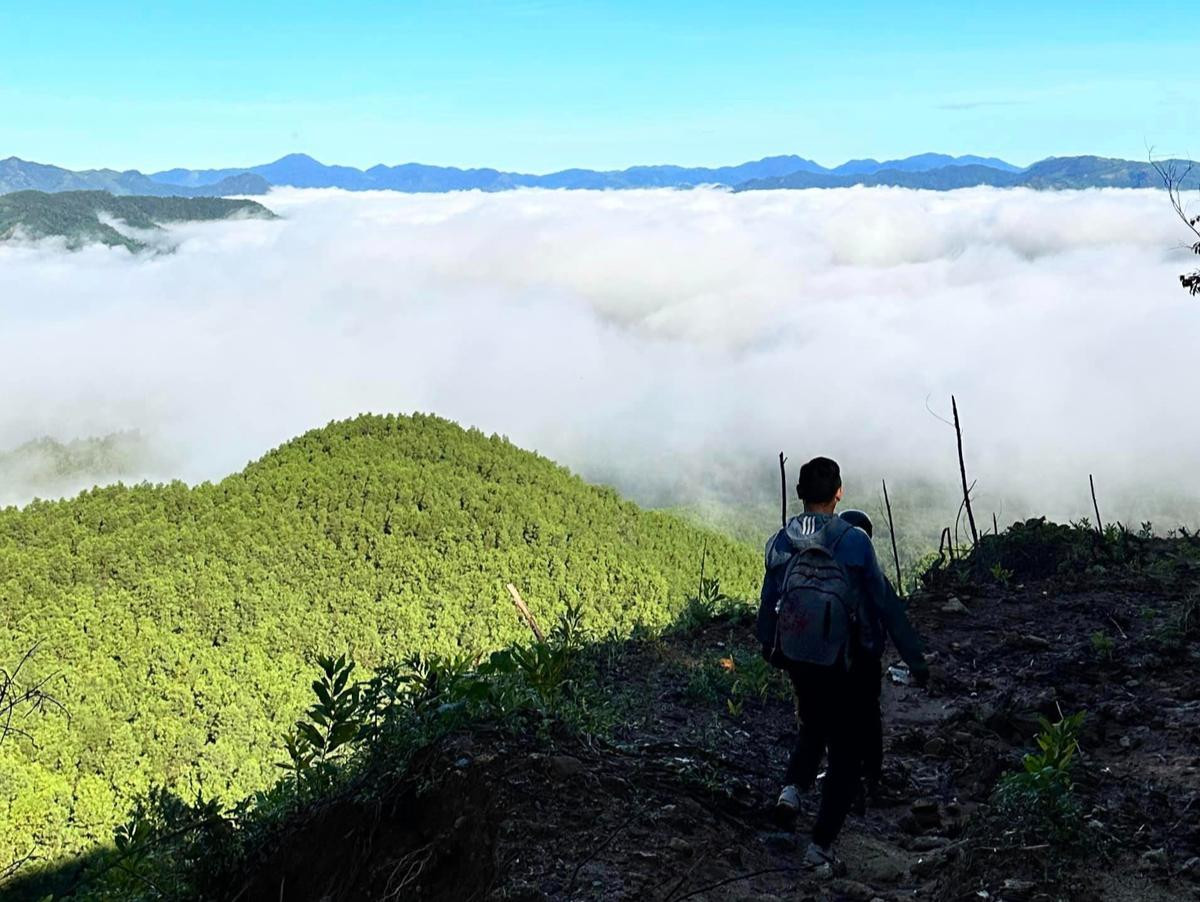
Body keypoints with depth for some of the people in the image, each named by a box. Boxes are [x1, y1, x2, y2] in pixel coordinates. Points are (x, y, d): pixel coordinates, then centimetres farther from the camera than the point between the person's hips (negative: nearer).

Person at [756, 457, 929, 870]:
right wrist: (915, 658, -1)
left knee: (814, 725, 31)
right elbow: (886, 603, -10)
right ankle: (820, 845, 6)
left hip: (795, 660, 4)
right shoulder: (854, 541, -14)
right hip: (842, 665, -4)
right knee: (846, 753, 9)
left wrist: (768, 647, 22)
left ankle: (793, 784, 9)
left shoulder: (780, 542, -2)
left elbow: (768, 602, 5)